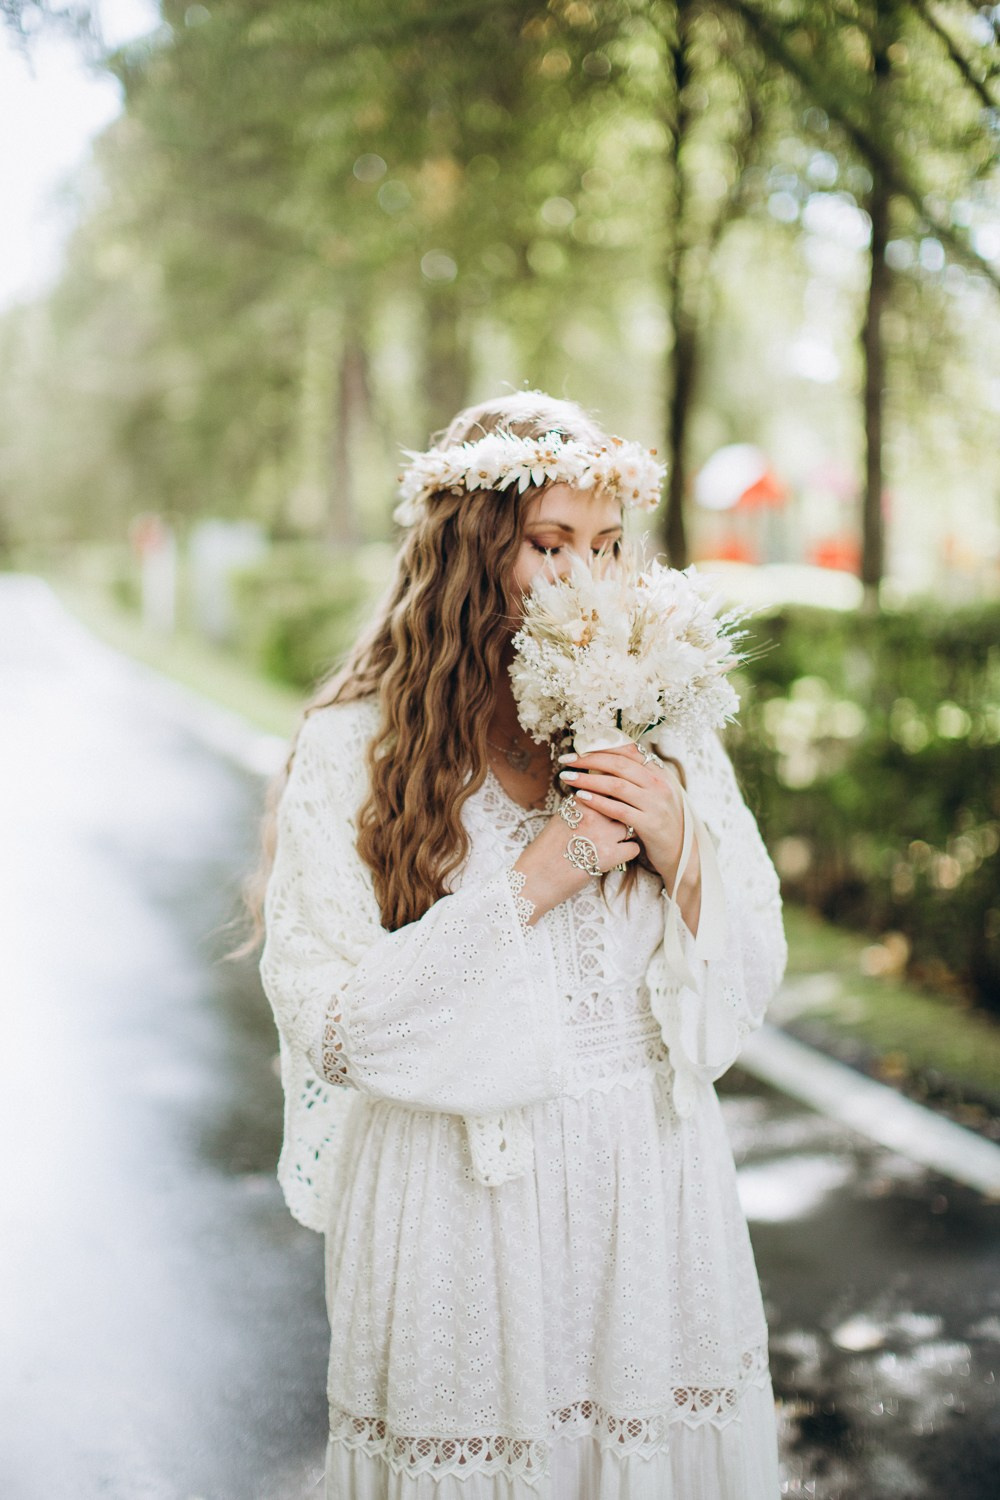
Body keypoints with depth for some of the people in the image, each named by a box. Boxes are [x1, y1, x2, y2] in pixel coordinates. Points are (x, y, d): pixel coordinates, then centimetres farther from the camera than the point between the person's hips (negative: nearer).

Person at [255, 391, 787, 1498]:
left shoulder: (659, 730, 2)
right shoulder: (351, 748, -8)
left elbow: (753, 981, 5)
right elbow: (327, 1027, -14)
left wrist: (683, 857, -14)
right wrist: (528, 886, -18)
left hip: (651, 1187, 3)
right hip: (457, 1196, -3)